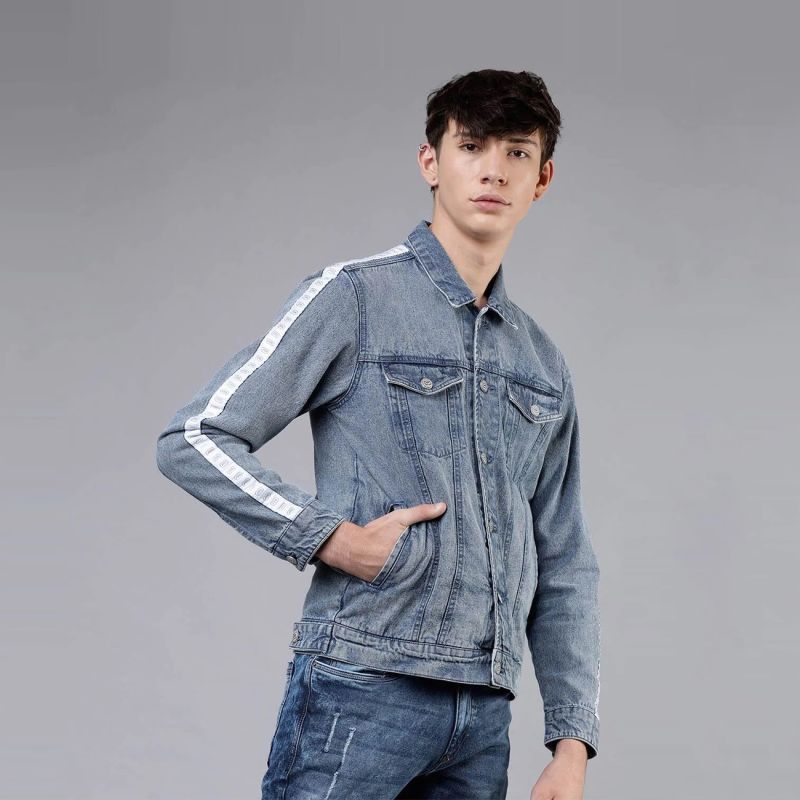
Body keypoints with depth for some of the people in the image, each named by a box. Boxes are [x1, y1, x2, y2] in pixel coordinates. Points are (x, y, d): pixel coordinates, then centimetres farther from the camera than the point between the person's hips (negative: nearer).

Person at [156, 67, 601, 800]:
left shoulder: (543, 364, 15)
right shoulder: (354, 298, 0)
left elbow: (563, 568, 16)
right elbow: (193, 440, -5)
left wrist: (573, 741, 8)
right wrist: (333, 538, -12)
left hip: (484, 712, 5)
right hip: (361, 687, -5)